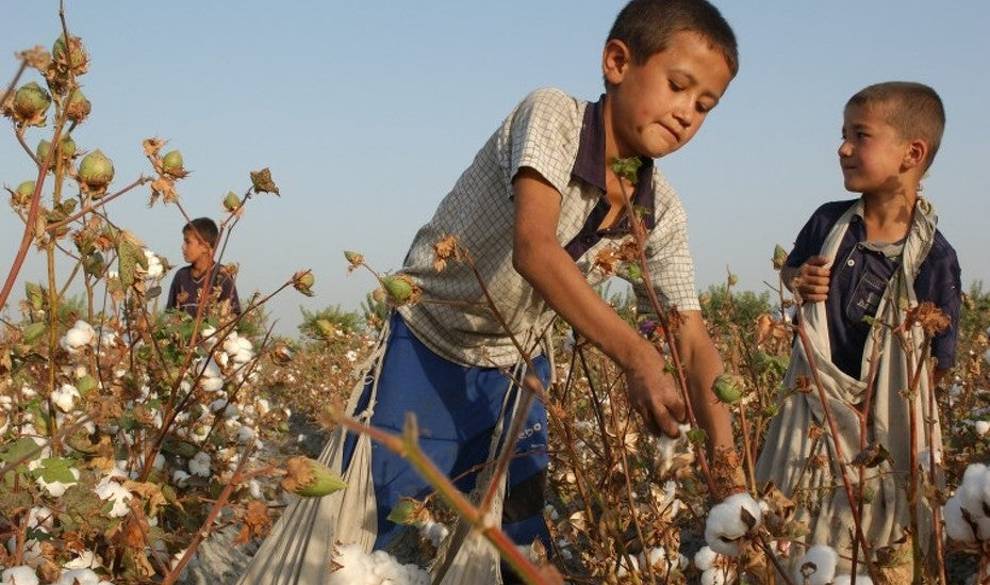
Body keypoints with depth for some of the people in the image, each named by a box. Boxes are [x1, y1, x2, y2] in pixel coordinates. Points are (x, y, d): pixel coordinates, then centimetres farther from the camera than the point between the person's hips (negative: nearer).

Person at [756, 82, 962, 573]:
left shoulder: (933, 256, -13)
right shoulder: (829, 222, -5)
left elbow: (935, 367, -4)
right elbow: (790, 270, 14)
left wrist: (927, 332, -22)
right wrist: (800, 282, -4)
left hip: (886, 421, -3)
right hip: (815, 405, 3)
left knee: (877, 559, 9)